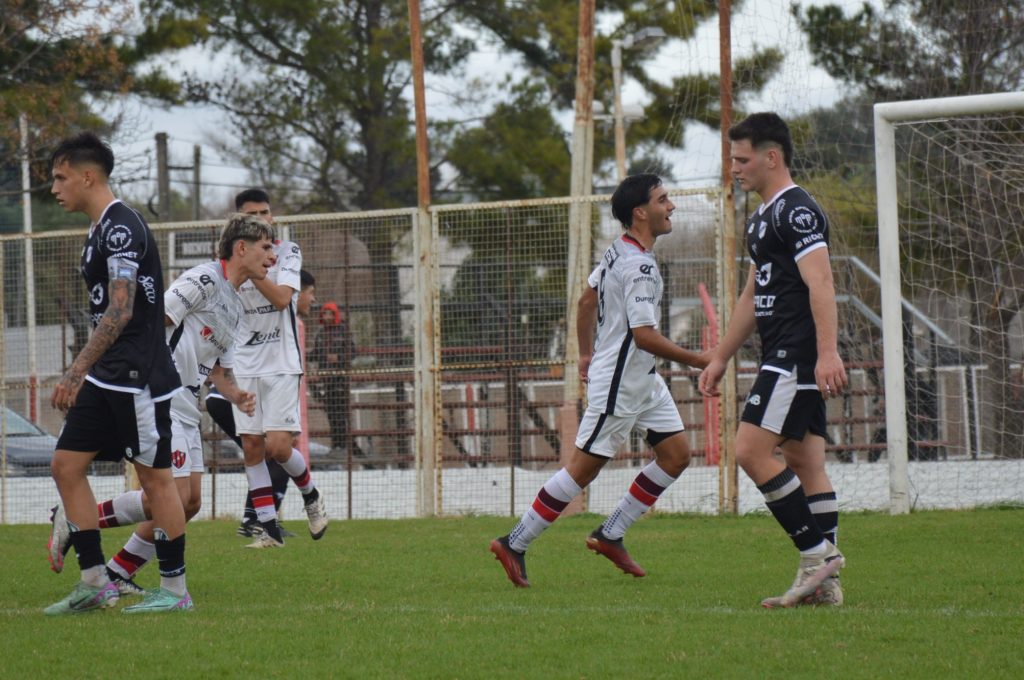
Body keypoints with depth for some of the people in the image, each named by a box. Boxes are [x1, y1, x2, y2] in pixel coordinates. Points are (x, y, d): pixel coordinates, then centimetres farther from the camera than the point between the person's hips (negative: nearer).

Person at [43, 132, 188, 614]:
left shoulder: (121, 227, -15)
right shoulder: (100, 230, 16)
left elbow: (120, 312, -22)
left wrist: (77, 372, -24)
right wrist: (84, 376, 23)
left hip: (138, 376, -10)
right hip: (106, 377, 10)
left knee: (155, 477, -2)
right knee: (66, 465, 5)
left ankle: (174, 589, 6)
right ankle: (95, 583, 8)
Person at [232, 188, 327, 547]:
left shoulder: (287, 251, 0)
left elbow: (281, 297, -15)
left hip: (281, 364, -3)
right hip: (244, 366, 3)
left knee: (277, 445, -13)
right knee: (251, 447, -2)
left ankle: (311, 495, 16)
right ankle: (269, 529, 3)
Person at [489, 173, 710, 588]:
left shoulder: (619, 251, 8)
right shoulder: (638, 266, -23)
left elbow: (587, 300, 20)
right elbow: (645, 336, -28)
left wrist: (587, 354, 29)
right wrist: (699, 362, -21)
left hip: (643, 381, 10)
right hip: (618, 384, -10)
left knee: (676, 454, 7)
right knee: (583, 468, -4)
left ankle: (609, 536, 13)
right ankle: (514, 545, 4)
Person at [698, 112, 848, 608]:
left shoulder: (797, 210, -11)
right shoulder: (762, 218, 21)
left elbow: (820, 282, -21)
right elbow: (752, 297, 28)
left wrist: (827, 353, -31)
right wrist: (720, 358, 29)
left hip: (797, 358, -10)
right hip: (784, 360, 10)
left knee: (752, 451, -15)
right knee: (805, 464, 6)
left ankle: (817, 553, -11)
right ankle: (823, 582, 5)